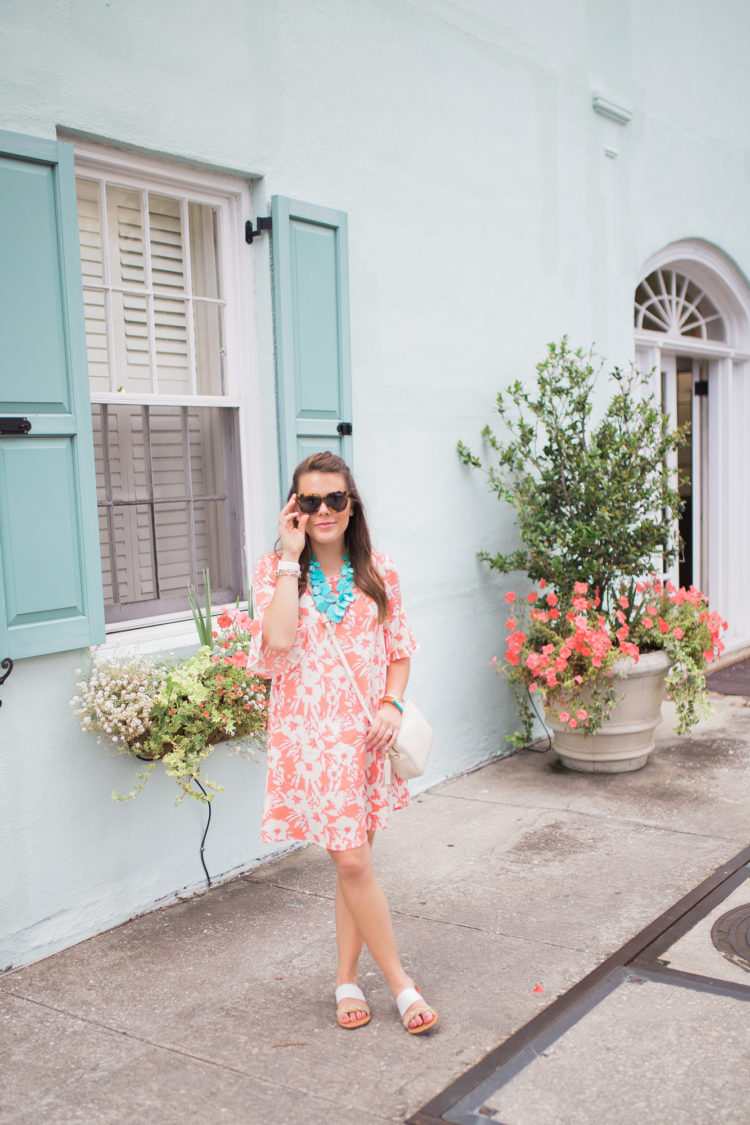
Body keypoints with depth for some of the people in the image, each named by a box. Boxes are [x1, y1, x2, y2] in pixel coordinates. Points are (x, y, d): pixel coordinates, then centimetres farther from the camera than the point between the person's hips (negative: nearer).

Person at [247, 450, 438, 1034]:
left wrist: (390, 705, -6)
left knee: (354, 860, 12)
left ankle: (347, 979, 28)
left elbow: (399, 653, 11)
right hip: (310, 735, -3)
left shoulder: (379, 571, 5)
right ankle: (400, 982, 12)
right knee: (353, 861, -4)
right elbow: (279, 640, -20)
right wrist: (291, 558, -16)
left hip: (367, 734, 3)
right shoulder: (276, 571, -2)